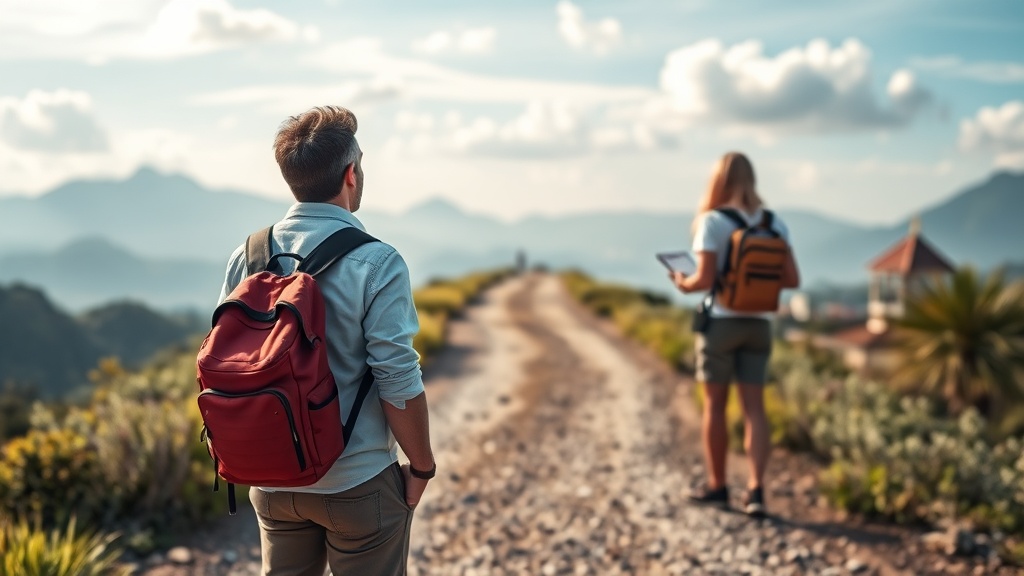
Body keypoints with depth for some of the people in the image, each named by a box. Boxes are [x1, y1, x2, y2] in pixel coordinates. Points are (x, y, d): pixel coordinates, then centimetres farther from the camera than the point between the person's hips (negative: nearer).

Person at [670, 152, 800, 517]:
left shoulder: (712, 222, -11)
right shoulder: (774, 223, 3)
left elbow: (705, 279, -18)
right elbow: (792, 279, 1)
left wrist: (684, 284, 2)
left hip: (721, 320, -4)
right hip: (758, 323, 4)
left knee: (715, 405, 8)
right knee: (754, 406, 4)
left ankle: (717, 486, 19)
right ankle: (755, 489, -5)